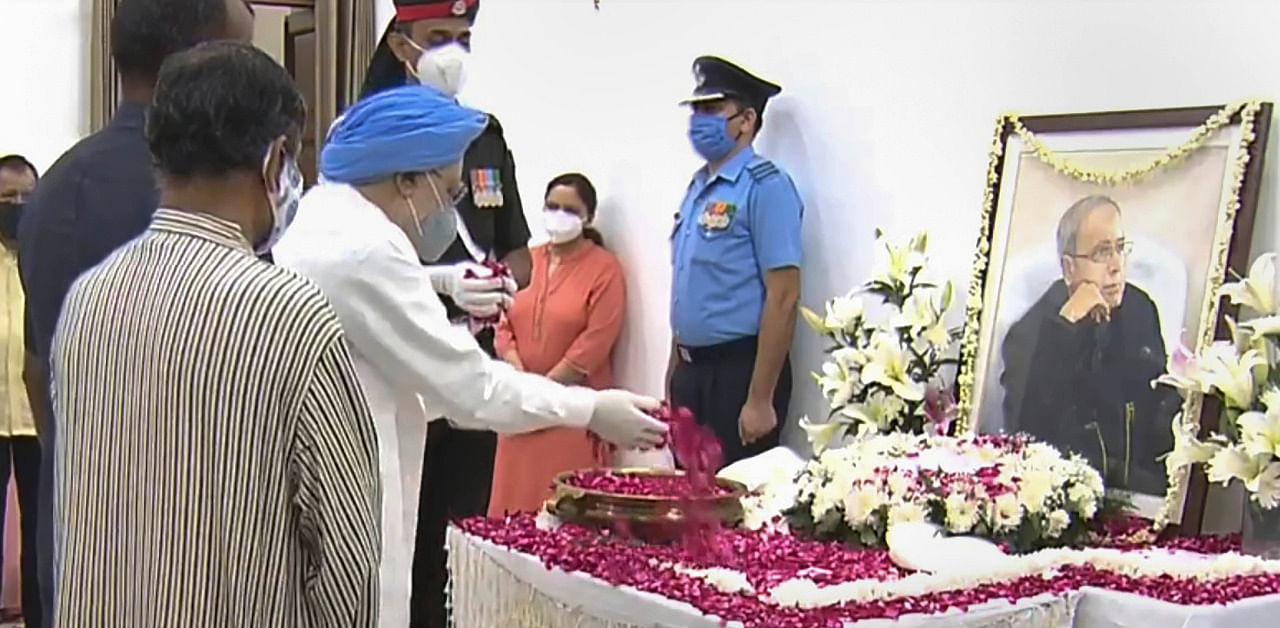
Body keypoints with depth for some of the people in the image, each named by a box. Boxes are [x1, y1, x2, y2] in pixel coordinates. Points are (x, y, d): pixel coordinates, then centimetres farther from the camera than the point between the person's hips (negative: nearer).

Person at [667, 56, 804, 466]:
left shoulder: (764, 186, -12)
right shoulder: (698, 187, 13)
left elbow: (783, 298, -18)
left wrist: (760, 399, -20)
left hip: (738, 370, -8)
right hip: (691, 372, 8)